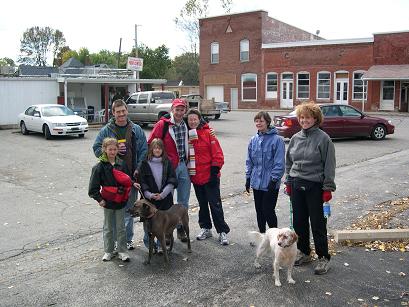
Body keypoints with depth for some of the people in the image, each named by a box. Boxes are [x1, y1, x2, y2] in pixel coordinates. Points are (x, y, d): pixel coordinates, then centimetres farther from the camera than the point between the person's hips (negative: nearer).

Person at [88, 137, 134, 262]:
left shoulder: (122, 164, 1)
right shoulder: (100, 166, -10)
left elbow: (127, 180, 12)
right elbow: (93, 186, -9)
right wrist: (99, 199, -12)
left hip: (121, 201, 2)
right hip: (108, 201, -2)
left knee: (121, 227, 10)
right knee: (108, 228, 12)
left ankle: (122, 251, 21)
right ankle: (108, 251, 25)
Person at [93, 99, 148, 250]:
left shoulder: (136, 130, 4)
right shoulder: (106, 130, -1)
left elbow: (144, 150, 4)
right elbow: (97, 149, 0)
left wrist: (139, 169, -7)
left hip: (132, 176, 2)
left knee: (129, 209, 12)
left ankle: (128, 239, 25)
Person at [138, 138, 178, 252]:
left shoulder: (167, 163, 5)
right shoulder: (145, 163, 2)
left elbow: (172, 181, 0)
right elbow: (142, 181, -2)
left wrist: (163, 194, -10)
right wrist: (150, 195, -13)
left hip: (165, 199, 1)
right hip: (149, 199, -1)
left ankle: (160, 245, 18)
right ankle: (148, 242, 23)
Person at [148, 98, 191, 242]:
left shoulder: (185, 124, 5)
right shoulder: (162, 124, -11)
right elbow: (151, 144, -10)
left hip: (183, 165, 5)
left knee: (183, 201, 13)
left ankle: (181, 228, 27)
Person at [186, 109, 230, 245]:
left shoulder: (208, 133, -9)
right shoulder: (187, 134, 6)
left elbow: (217, 154, -11)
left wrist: (214, 171, -14)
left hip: (210, 177, -5)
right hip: (195, 177, 5)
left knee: (215, 204, -1)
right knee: (202, 204, 17)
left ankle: (222, 231, 8)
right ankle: (206, 228, 30)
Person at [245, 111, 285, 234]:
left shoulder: (277, 140, -11)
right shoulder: (253, 140, 7)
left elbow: (279, 163, -12)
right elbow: (249, 161, 13)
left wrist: (274, 179, -15)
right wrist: (248, 177, 10)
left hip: (270, 183, -5)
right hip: (256, 182, 6)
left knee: (268, 211, -1)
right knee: (259, 210, 14)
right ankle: (261, 234, 29)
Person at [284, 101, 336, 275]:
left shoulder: (323, 139, -9)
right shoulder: (295, 138, 8)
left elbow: (329, 165, -10)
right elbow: (288, 162, 15)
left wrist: (328, 188, -12)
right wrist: (288, 182, 12)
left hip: (315, 187, -5)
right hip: (296, 185, 6)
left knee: (318, 224, 2)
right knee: (299, 221, 13)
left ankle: (323, 258, 15)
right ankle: (304, 252, 29)